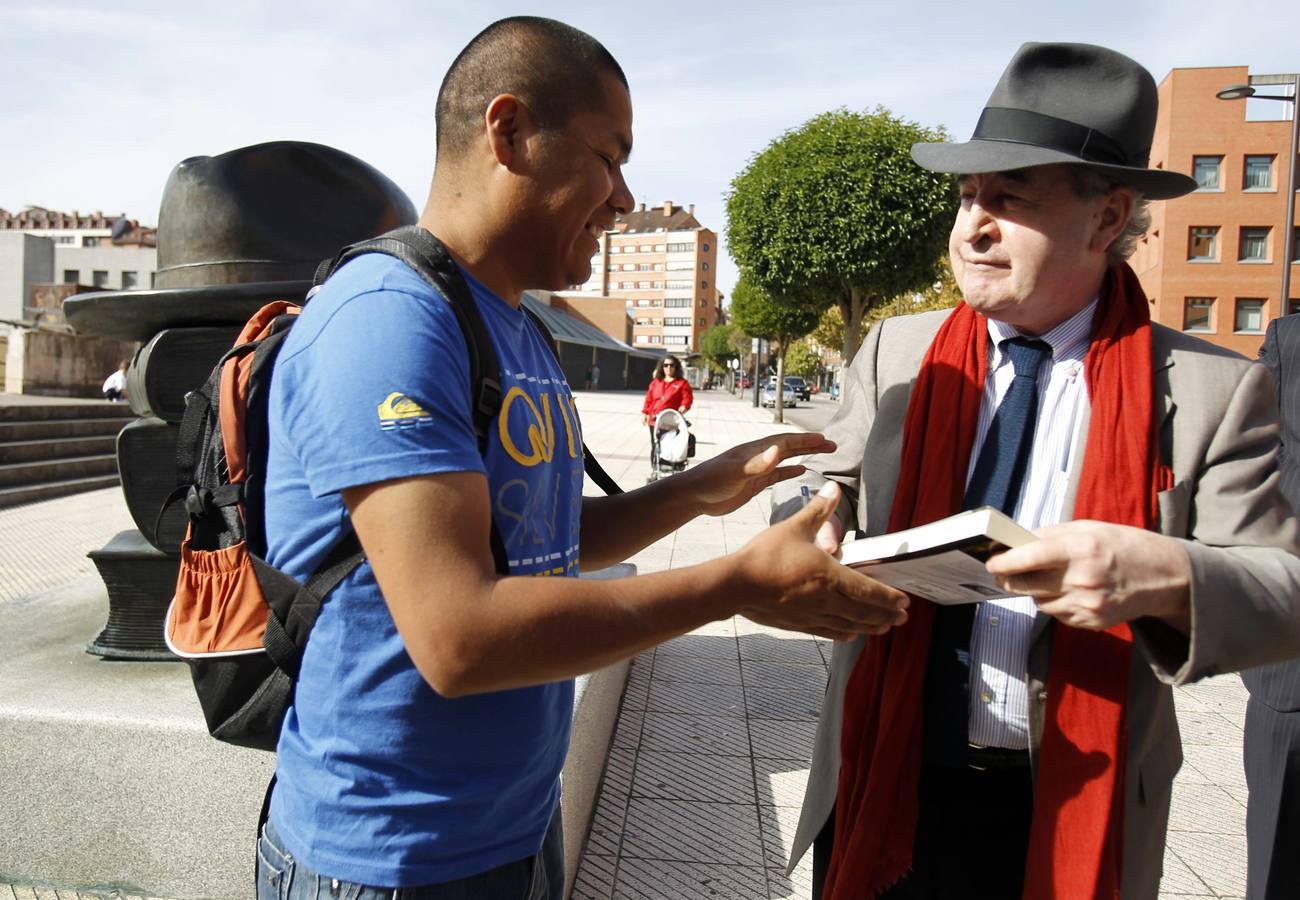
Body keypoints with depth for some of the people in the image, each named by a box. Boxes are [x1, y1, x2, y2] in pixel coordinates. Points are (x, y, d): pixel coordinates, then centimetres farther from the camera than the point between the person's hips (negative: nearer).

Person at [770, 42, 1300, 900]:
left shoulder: (1212, 389, -9)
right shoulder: (897, 352, -1)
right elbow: (827, 489, 3)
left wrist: (1171, 577, -31)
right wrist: (813, 534, -20)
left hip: (1065, 820, -1)